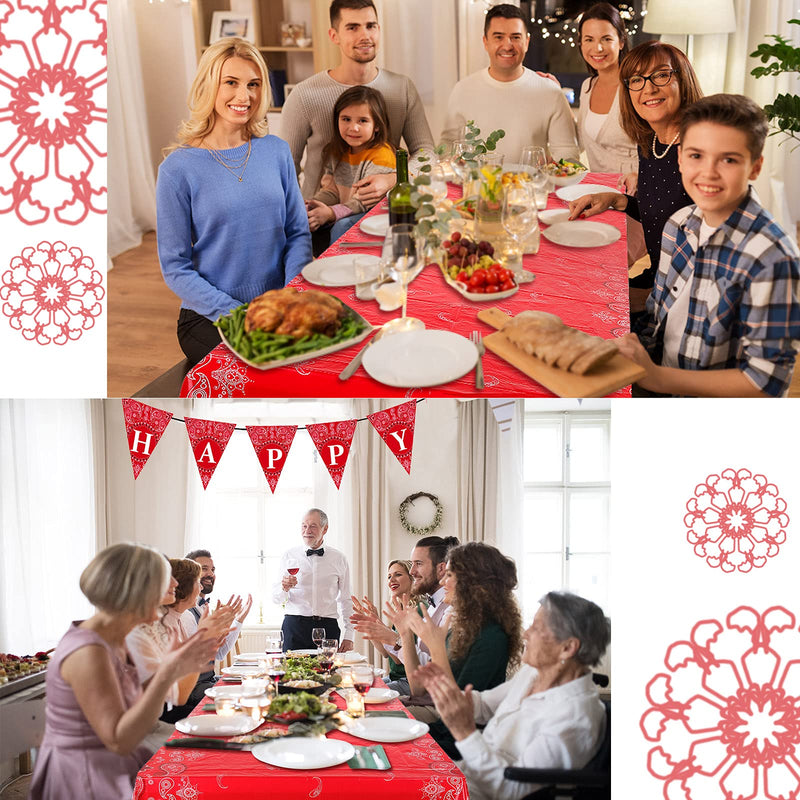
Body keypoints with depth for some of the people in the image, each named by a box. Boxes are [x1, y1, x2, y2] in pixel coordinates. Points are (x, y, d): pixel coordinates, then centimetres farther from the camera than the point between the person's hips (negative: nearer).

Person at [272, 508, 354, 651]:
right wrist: (284, 588, -15)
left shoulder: (339, 559, 9)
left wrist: (348, 636, 6)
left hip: (328, 628, 1)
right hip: (294, 626, 0)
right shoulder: (289, 556, 7)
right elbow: (276, 598, 7)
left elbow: (345, 600, 12)